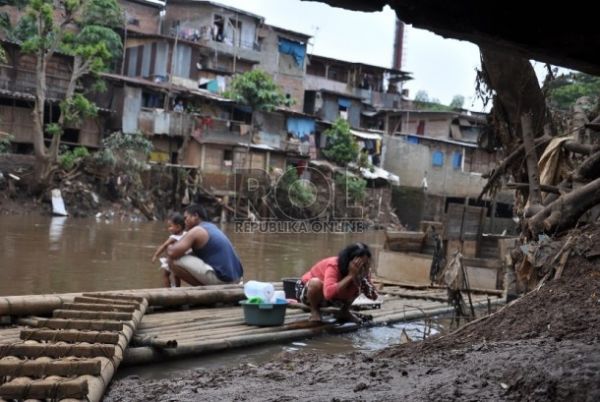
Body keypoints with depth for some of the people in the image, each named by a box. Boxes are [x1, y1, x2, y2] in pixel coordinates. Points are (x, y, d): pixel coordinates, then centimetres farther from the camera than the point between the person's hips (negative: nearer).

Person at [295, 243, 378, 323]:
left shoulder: (360, 271, -17)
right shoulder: (333, 266, -35)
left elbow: (374, 296, -20)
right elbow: (329, 293, -53)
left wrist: (363, 277, -33)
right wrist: (350, 276, -47)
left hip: (331, 299, 5)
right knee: (316, 282, -39)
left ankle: (344, 312, 8)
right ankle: (314, 311, -10)